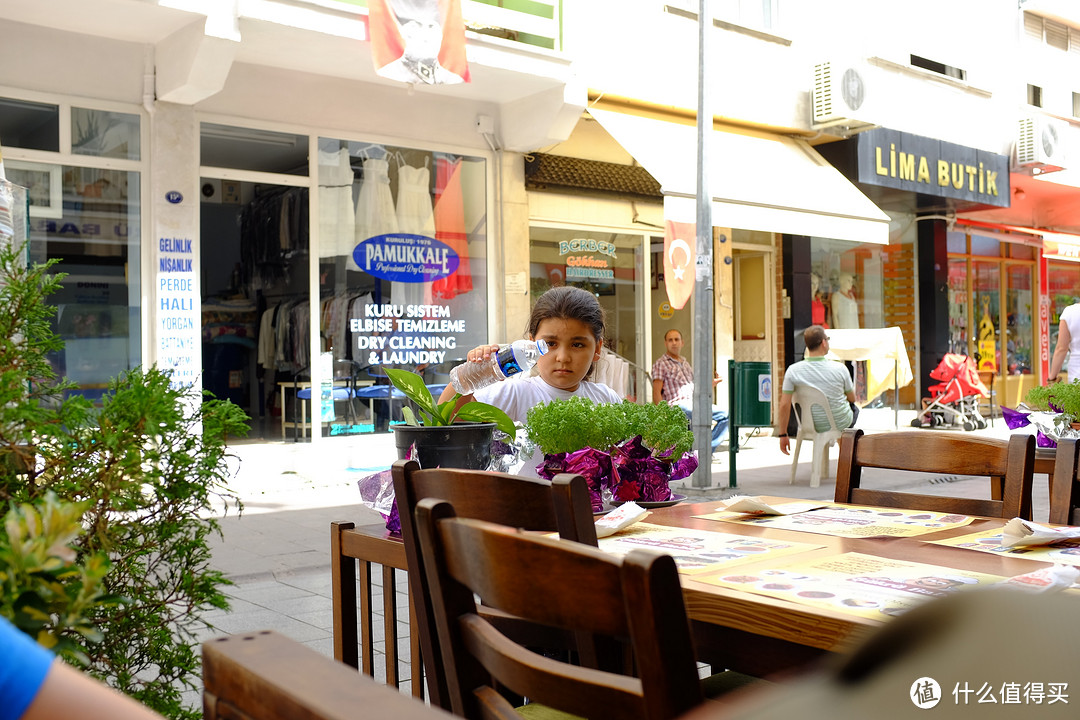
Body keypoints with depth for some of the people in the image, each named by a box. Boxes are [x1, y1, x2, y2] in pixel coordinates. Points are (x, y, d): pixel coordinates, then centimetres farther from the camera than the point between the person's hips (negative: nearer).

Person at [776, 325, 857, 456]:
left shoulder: (793, 370, -19)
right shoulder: (839, 369, -22)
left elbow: (784, 405, -17)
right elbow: (852, 398, -5)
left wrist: (783, 435, -6)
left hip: (814, 425, 3)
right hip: (841, 423, -2)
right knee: (854, 408, 36)